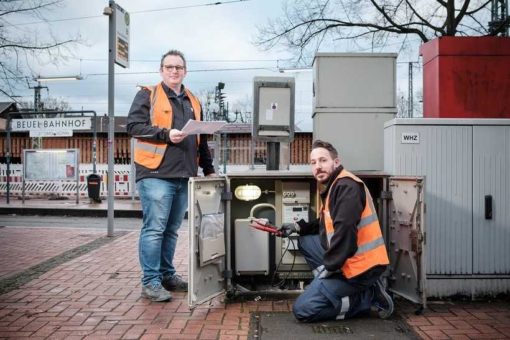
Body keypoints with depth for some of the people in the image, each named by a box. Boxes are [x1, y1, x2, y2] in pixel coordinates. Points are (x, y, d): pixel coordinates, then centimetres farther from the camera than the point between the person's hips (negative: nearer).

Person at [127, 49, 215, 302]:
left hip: (184, 176, 6)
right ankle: (150, 282, 2)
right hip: (155, 174, -6)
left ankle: (167, 274, 24)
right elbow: (133, 126, -8)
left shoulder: (193, 102, 21)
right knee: (154, 229, -6)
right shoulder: (148, 95, 3)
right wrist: (166, 135, -17)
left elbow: (201, 139, 24)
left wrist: (208, 168, 19)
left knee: (172, 230, 13)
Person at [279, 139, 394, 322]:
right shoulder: (334, 186, 15)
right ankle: (331, 287, 8)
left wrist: (329, 267, -18)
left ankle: (370, 296, -2)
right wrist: (298, 227, 15)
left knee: (302, 309, -6)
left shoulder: (346, 186, -16)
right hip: (349, 259, 10)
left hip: (360, 266, -10)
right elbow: (327, 224, 27)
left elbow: (345, 230, -27)